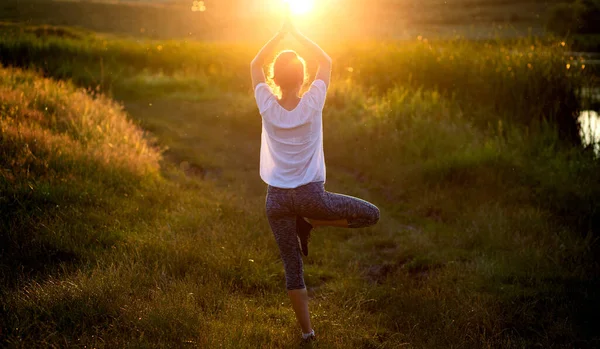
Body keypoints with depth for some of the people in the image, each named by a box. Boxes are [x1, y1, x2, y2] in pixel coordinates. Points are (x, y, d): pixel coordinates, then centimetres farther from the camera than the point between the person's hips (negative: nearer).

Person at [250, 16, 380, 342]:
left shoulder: (267, 106, -9)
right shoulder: (312, 104, -11)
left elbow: (255, 64, 8)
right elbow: (326, 61, 5)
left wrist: (281, 34, 6)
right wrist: (297, 35, 7)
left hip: (277, 198, 3)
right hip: (311, 195, -2)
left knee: (292, 267, 11)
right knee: (372, 214, 15)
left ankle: (306, 330, 12)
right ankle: (311, 223, 7)